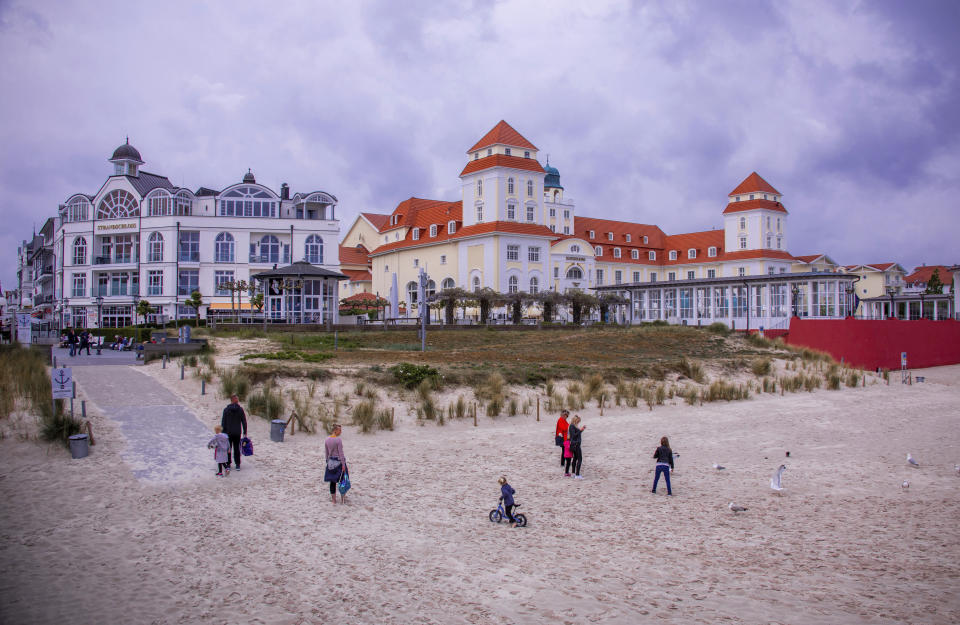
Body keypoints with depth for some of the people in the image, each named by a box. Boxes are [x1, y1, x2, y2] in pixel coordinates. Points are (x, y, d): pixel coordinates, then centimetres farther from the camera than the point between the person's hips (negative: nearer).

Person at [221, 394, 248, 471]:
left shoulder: (226, 410, -7)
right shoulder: (240, 410, -5)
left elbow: (223, 422, -4)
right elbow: (244, 422, -1)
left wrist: (223, 432, 3)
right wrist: (245, 432, 7)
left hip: (228, 433, -1)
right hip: (237, 433, 1)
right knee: (237, 449, 9)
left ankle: (228, 464, 11)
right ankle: (237, 465, 9)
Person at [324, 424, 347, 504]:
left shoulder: (327, 440, 2)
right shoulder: (338, 440, -16)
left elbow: (326, 452, 9)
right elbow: (341, 453, -16)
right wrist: (343, 464, -13)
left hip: (331, 463, 5)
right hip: (339, 461, -5)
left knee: (332, 481, 9)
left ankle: (334, 500, 14)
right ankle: (343, 499, 15)